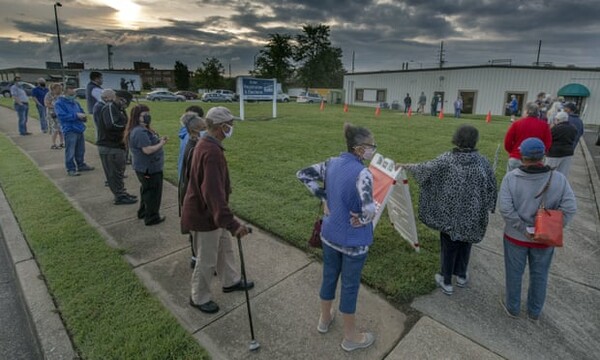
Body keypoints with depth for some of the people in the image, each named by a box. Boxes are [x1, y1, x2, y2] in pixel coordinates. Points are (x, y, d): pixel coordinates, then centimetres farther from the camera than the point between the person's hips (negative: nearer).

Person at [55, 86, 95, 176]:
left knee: (80, 150, 16)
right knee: (70, 151, -3)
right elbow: (62, 116, -17)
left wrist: (84, 117, -1)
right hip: (69, 130, -7)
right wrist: (76, 115, -23)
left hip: (79, 129, 7)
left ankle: (81, 165, 31)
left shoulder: (75, 102, 15)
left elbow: (81, 111, 23)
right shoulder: (59, 103, -6)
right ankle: (70, 169, 4)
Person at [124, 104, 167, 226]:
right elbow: (148, 150, -28)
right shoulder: (140, 132, -24)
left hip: (146, 167, 11)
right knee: (153, 192, 3)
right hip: (149, 168, -11)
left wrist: (159, 140, 2)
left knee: (146, 190, 24)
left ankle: (143, 212, 40)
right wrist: (161, 144, -16)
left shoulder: (142, 129, 10)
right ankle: (152, 218, 16)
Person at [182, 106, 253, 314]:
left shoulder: (208, 145, 3)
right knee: (207, 260, 9)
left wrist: (226, 188, 36)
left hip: (210, 211, 10)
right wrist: (231, 223, -43)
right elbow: (213, 192, -39)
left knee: (225, 247, 24)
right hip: (204, 214, -10)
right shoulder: (211, 151, -31)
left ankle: (231, 281, 45)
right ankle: (199, 298, 31)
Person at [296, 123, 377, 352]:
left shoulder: (332, 163, -6)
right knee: (350, 285, 13)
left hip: (329, 234, 6)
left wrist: (323, 197, 1)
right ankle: (350, 337, 35)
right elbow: (369, 209, -41)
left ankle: (325, 319, 48)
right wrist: (363, 219, -19)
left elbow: (303, 175, 3)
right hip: (353, 241, -6)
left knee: (329, 276, 24)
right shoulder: (362, 173, -27)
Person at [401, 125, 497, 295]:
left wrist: (406, 166, 9)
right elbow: (491, 186, 0)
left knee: (449, 245, 12)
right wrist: (487, 208, 12)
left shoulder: (446, 159, -14)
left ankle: (446, 281, 24)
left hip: (450, 213, -2)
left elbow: (425, 169, -6)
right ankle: (461, 276, 38)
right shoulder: (482, 161, -6)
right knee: (465, 243, 21)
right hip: (472, 213, 2)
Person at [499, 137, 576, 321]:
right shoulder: (558, 179, -12)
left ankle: (512, 307, 37)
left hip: (516, 236, -2)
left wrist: (523, 229, -15)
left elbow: (506, 209, -24)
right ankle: (534, 311, 40)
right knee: (539, 275, 21)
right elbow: (569, 208, -15)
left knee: (514, 273, 17)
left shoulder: (511, 178, -19)